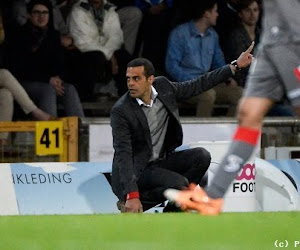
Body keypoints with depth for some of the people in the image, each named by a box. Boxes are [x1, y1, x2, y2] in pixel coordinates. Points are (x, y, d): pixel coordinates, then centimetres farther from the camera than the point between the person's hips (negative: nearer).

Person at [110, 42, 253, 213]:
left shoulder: (163, 87, -4)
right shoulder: (121, 111, -21)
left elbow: (197, 85, 8)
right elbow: (123, 154, -24)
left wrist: (235, 66, 6)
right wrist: (132, 196, -32)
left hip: (162, 161, 7)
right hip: (136, 170, -7)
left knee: (201, 157, -12)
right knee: (180, 184, -27)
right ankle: (129, 203, -9)